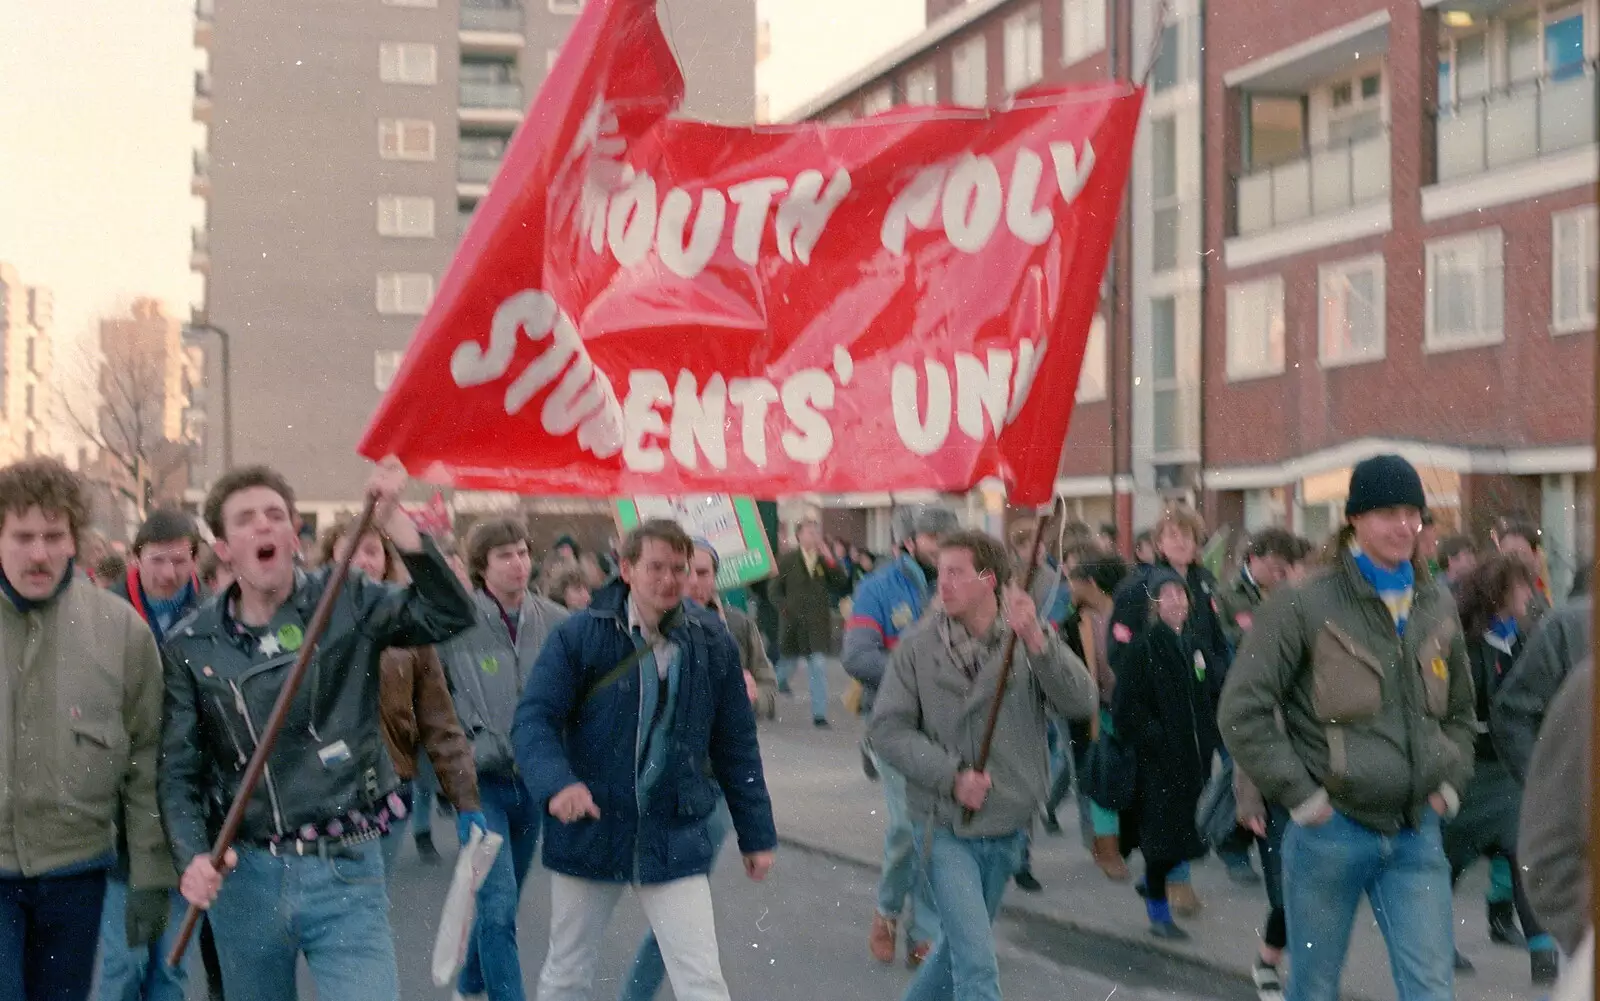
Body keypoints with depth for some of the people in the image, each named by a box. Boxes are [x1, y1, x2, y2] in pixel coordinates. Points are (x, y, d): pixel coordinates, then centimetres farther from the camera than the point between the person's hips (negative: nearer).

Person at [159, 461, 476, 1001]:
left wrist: (394, 520, -26)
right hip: (245, 876, 2)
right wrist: (193, 856, -15)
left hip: (346, 873, -2)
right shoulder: (191, 646, 3)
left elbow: (449, 615, -16)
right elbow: (179, 770, 2)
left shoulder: (347, 602, -1)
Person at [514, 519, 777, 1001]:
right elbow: (533, 719, -13)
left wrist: (756, 834, 9)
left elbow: (736, 745, 5)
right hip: (589, 831, 0)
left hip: (676, 838, 0)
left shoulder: (712, 641, -3)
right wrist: (557, 782, -32)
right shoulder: (579, 635, -10)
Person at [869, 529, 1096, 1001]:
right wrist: (950, 776, -18)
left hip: (1008, 824, 3)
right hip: (945, 825, -3)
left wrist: (1036, 641, -30)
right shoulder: (918, 645, -7)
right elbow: (888, 729, -7)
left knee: (963, 942, 21)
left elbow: (1081, 702, -17)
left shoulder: (1032, 640, -5)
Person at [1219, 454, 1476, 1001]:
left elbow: (1459, 710, 24)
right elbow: (1241, 711, -10)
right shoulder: (1304, 606, -9)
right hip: (1331, 830, -4)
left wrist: (1450, 785, 10)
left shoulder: (1437, 607, 9)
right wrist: (1300, 796, -12)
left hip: (1417, 833, 4)